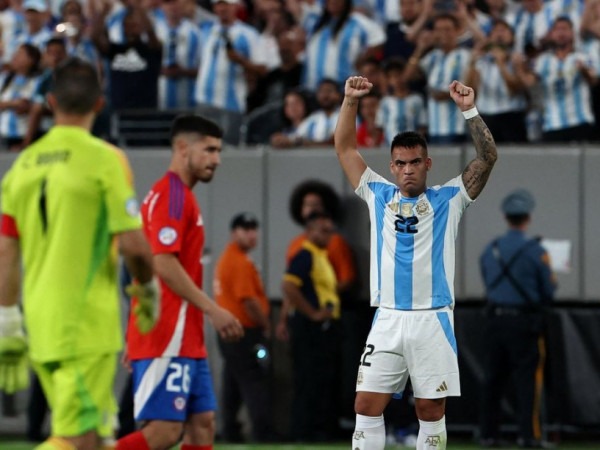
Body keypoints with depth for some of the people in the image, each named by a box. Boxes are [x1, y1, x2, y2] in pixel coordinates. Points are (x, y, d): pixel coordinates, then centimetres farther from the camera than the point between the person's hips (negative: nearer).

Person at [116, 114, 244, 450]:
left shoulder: (180, 196, 20)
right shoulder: (171, 195, -10)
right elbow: (163, 263, -20)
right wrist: (213, 310, -18)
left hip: (187, 342, 10)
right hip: (168, 341, -10)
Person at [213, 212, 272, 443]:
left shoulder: (226, 258, 16)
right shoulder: (241, 262, -16)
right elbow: (249, 300, -21)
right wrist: (266, 325, -7)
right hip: (246, 333, -10)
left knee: (233, 384, 12)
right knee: (255, 382, -11)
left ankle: (230, 432, 15)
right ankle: (262, 432, -16)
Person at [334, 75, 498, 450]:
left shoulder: (448, 200, 4)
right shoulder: (378, 194, 11)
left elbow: (488, 157, -4)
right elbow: (345, 148, 11)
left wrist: (469, 110, -14)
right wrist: (351, 101, -2)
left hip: (433, 320, -2)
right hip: (388, 319, 2)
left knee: (432, 411, 2)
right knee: (367, 406, -3)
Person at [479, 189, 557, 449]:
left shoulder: (490, 250, 5)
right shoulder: (535, 251, -10)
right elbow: (549, 291, -5)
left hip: (495, 321, 4)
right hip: (524, 321, -4)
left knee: (493, 378, 9)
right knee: (527, 378, -1)